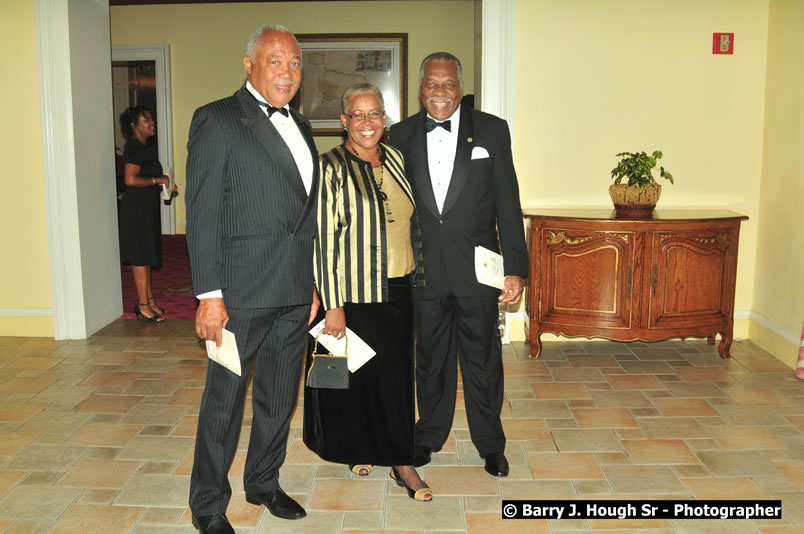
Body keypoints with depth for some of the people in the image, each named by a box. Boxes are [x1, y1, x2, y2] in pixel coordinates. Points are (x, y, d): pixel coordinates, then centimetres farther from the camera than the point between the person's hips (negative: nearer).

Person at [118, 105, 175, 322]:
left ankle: (149, 299, 22)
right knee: (140, 256, -5)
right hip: (136, 208, -10)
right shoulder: (134, 148, -15)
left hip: (147, 206, 10)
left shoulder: (144, 148, 16)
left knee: (146, 255, 14)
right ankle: (143, 304, 1)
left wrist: (165, 186, 10)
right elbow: (131, 179, -24)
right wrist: (157, 180, -15)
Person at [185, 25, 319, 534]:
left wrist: (312, 282, 16)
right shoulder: (217, 120, -6)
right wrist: (210, 294, -17)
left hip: (295, 293, 7)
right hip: (242, 291, -7)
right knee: (225, 398, 5)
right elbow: (203, 214, -12)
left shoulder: (301, 126, 15)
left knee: (280, 395, 18)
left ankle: (264, 482, 37)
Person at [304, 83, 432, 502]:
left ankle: (399, 460, 24)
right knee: (355, 373, 5)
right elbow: (323, 239, -13)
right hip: (355, 294, -5)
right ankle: (355, 447, 25)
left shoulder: (395, 159, 8)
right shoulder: (331, 168, -11)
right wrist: (333, 305, -16)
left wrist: (416, 275, 16)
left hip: (397, 290, 6)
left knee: (396, 374, 11)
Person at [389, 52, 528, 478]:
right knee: (430, 359, 15)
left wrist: (515, 268, -7)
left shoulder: (492, 131, -1)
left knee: (483, 360, 10)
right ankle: (429, 436, 35)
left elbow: (508, 204, -3)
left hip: (477, 270, -1)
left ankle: (490, 443, 29)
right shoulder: (401, 136, 3)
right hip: (424, 272, 2)